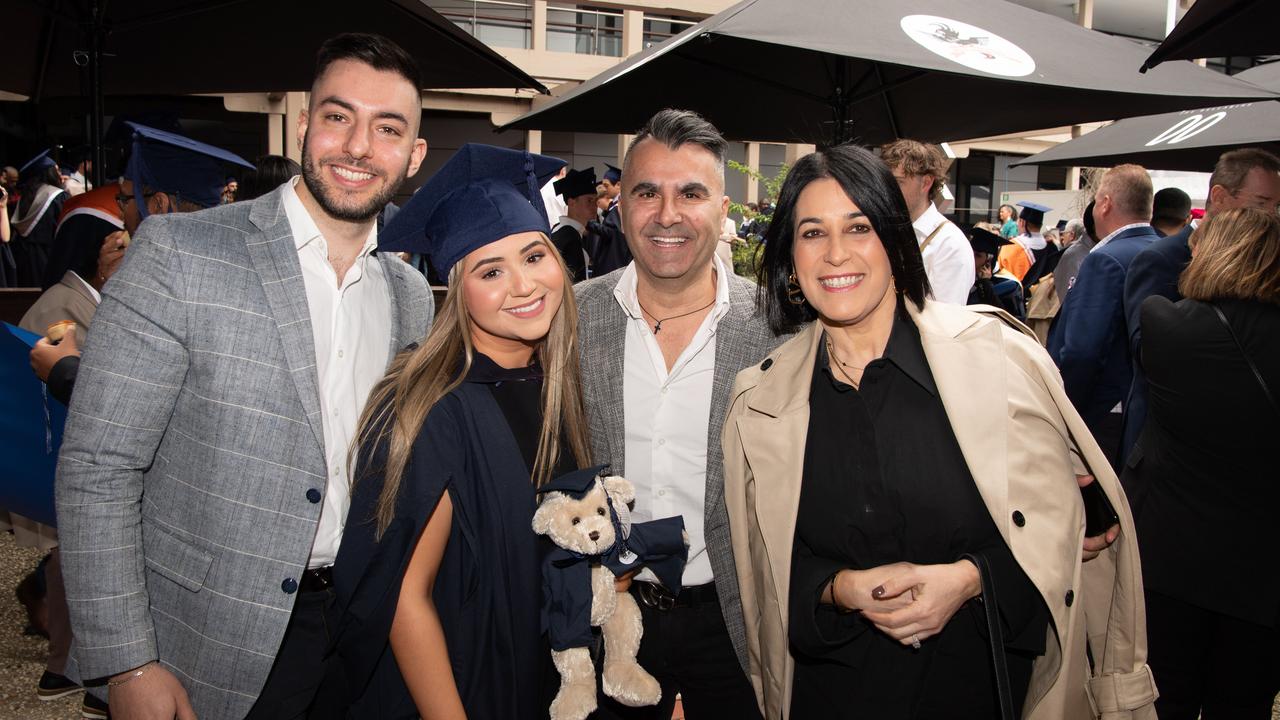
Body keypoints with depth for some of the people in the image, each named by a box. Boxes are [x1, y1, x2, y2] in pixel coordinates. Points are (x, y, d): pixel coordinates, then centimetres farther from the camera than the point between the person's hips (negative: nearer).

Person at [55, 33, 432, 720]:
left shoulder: (410, 294, 2)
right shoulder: (175, 253, -14)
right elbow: (96, 467, -14)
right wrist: (128, 665, -14)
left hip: (354, 630, 5)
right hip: (204, 648, -4)